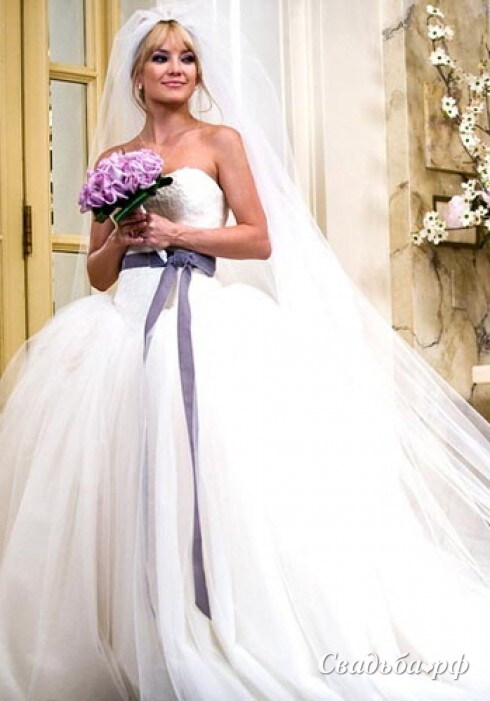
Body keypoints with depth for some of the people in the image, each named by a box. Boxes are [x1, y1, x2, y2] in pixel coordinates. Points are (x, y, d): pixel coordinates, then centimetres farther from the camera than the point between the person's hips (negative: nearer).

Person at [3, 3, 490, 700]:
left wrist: (175, 232, -7)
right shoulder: (114, 159, 18)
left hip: (199, 316, -3)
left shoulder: (221, 139, 9)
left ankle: (202, 644, -5)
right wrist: (121, 238, -3)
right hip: (125, 321, 4)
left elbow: (259, 238, 1)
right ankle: (125, 645, 5)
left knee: (202, 472, -18)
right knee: (120, 474, -8)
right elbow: (98, 270, 18)